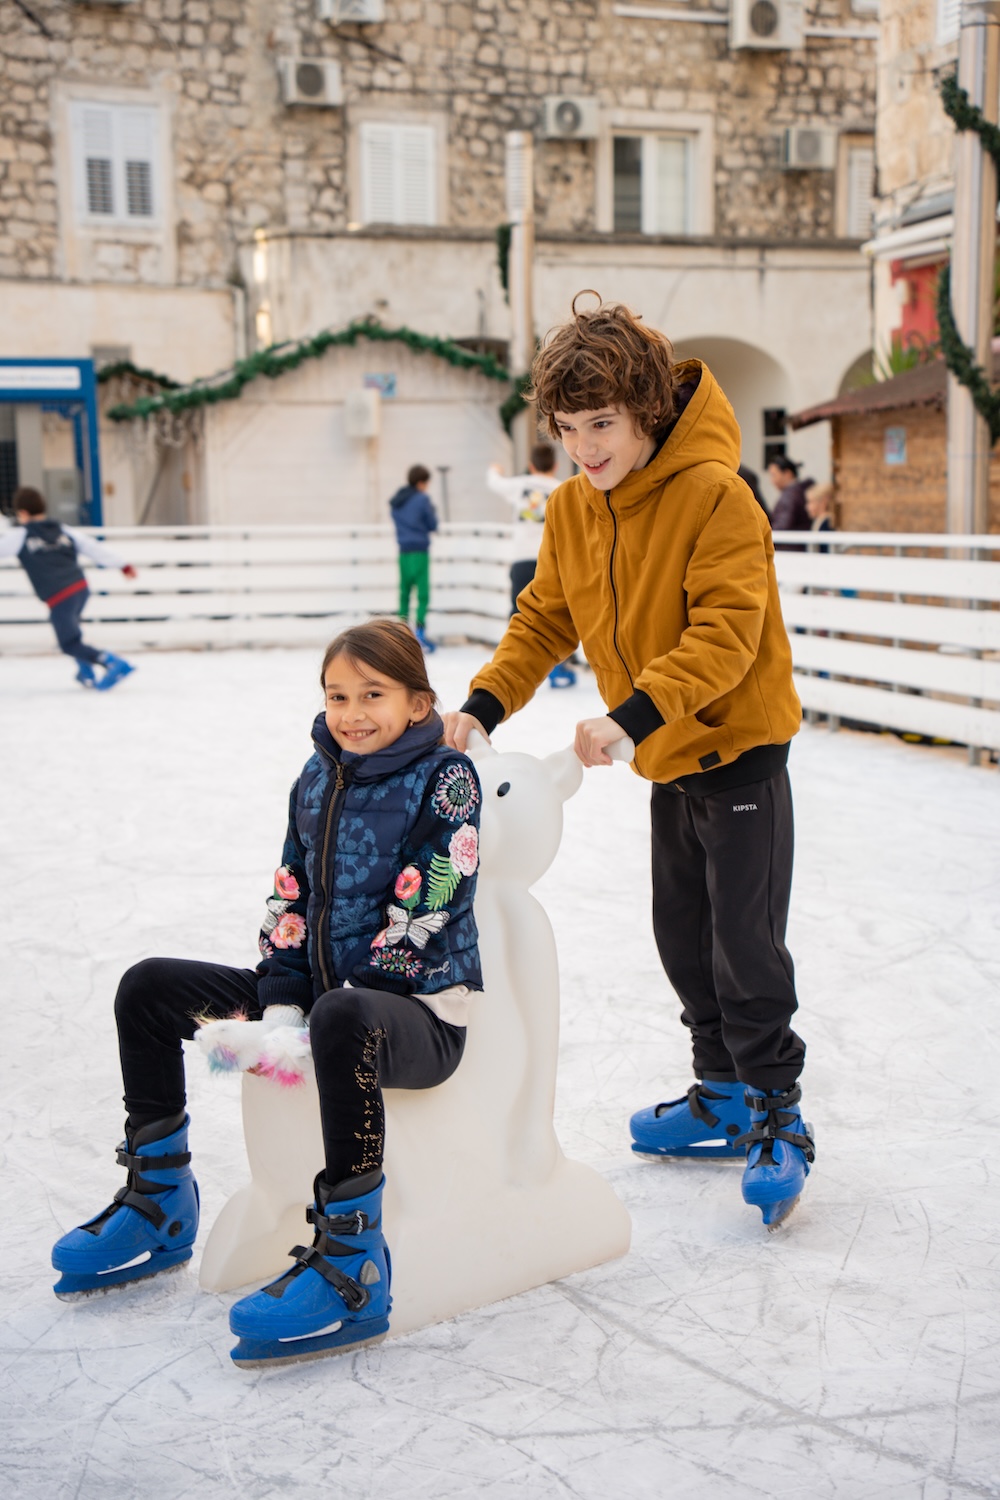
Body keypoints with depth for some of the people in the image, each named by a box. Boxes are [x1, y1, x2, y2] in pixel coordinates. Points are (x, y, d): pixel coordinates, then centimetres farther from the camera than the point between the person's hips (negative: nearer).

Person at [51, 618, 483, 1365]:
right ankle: (158, 1202, 13)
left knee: (341, 1019, -43)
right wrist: (280, 1012, -7)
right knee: (150, 987, 4)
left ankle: (352, 1266, -34)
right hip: (322, 992, 8)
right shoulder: (318, 778, 11)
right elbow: (291, 904, 10)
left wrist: (311, 1028, -21)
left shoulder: (446, 778, -10)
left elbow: (417, 924, -17)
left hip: (421, 1009, -8)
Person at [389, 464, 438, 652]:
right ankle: (420, 631, -17)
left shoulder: (396, 500, 10)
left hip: (404, 551, 6)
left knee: (405, 591, 12)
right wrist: (433, 512, 14)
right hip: (420, 551, -6)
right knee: (423, 592, -7)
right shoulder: (422, 499, -9)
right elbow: (432, 525, -3)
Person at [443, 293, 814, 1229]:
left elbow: (725, 634, -28)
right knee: (684, 938, 15)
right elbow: (544, 621, 4)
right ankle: (723, 1096, 31)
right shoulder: (573, 507, 1)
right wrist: (483, 705, -11)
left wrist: (632, 715, -39)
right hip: (668, 763, 7)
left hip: (739, 748, -7)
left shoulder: (714, 493, -21)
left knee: (746, 946, -5)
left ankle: (778, 1120, 11)